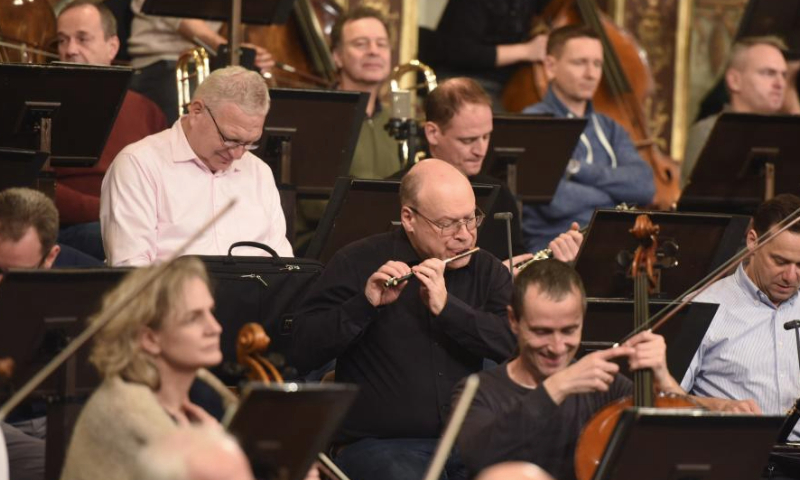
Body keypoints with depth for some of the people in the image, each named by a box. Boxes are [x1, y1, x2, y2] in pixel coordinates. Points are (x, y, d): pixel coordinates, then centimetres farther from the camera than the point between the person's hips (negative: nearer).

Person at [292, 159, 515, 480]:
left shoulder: (485, 270, 11)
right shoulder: (358, 264, 1)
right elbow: (302, 353, -5)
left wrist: (447, 306, -16)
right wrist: (365, 304, -18)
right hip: (377, 443, -3)